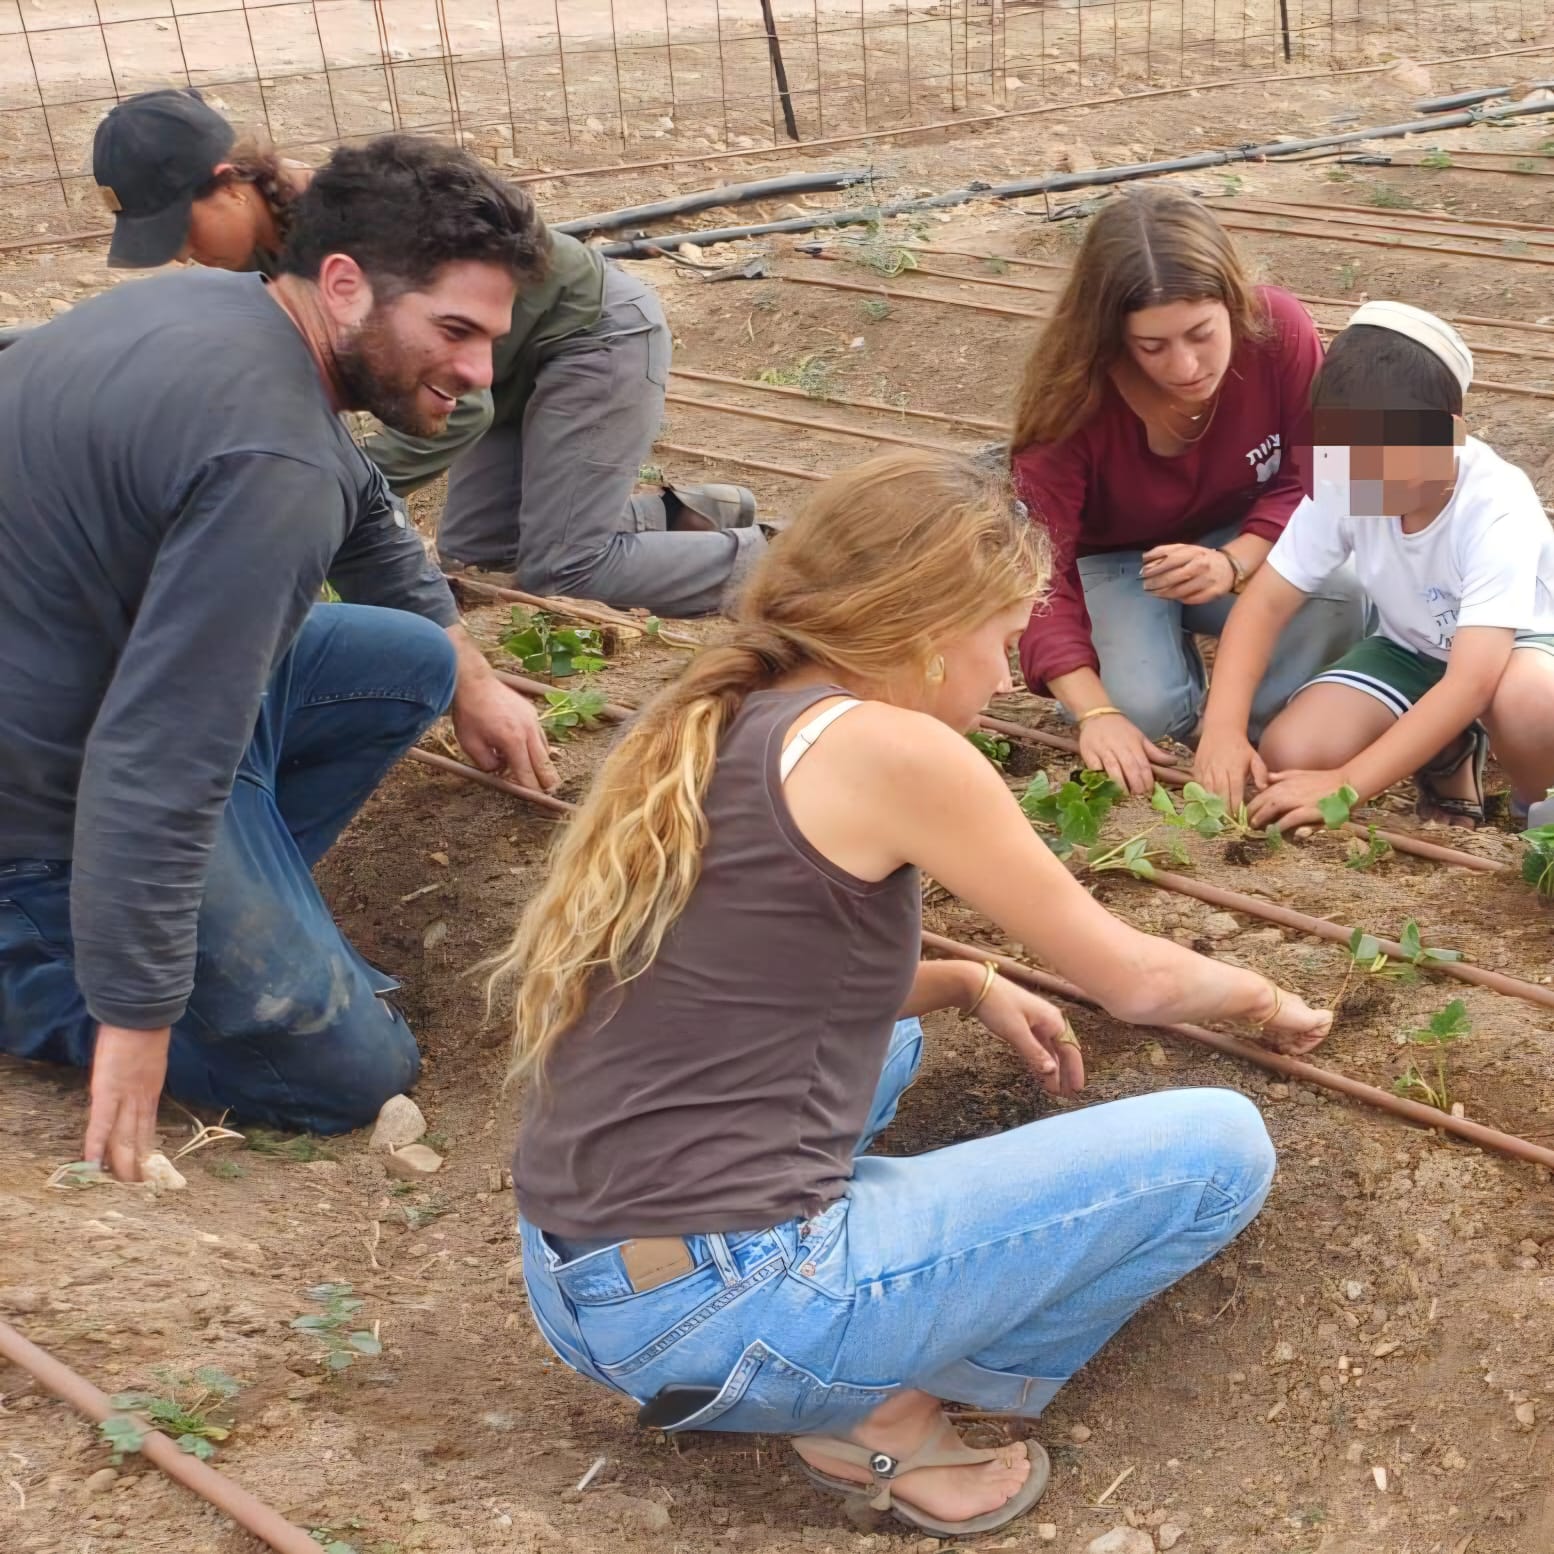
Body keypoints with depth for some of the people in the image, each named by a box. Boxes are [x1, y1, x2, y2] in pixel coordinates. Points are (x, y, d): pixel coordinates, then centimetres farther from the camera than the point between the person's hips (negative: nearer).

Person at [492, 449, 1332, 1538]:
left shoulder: (709, 730, 11)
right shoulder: (886, 747, -11)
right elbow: (1133, 979, 1)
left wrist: (971, 984, 25)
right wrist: (1261, 997, 21)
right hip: (722, 1313, -9)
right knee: (1221, 1149, -1)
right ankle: (885, 1409, 1)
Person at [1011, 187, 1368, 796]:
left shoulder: (1280, 331, -25)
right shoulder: (1074, 394, -31)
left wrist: (1234, 564, -33)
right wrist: (1096, 713, -45)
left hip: (1243, 543, 2)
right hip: (1111, 560, -2)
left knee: (1336, 599, -31)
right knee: (1141, 707, -31)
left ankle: (1250, 733, -4)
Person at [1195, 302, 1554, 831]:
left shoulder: (1496, 509, -33)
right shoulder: (1340, 483, -21)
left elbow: (1471, 680, -39)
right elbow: (1266, 602, -15)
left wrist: (1346, 785, -45)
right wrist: (1223, 727, -31)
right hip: (1414, 649, 5)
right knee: (1288, 756, -18)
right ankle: (1447, 753, 11)